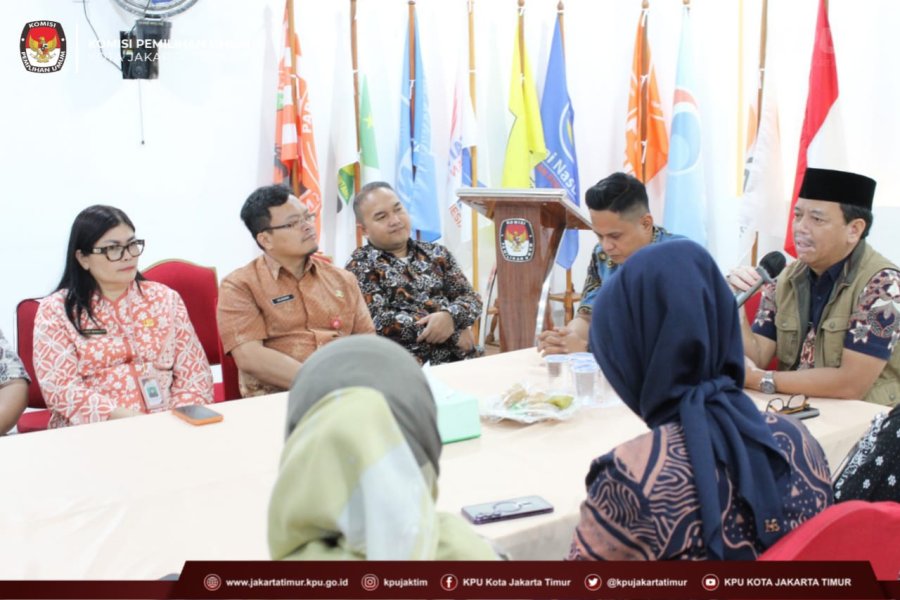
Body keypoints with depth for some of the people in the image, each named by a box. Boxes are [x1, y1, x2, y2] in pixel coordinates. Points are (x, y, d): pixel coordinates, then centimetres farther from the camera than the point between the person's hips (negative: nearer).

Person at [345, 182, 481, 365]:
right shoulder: (360, 265, 4)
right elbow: (379, 321, -8)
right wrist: (453, 333, -10)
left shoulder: (437, 254, 17)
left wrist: (450, 317, -13)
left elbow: (471, 297, 11)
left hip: (458, 358, 4)